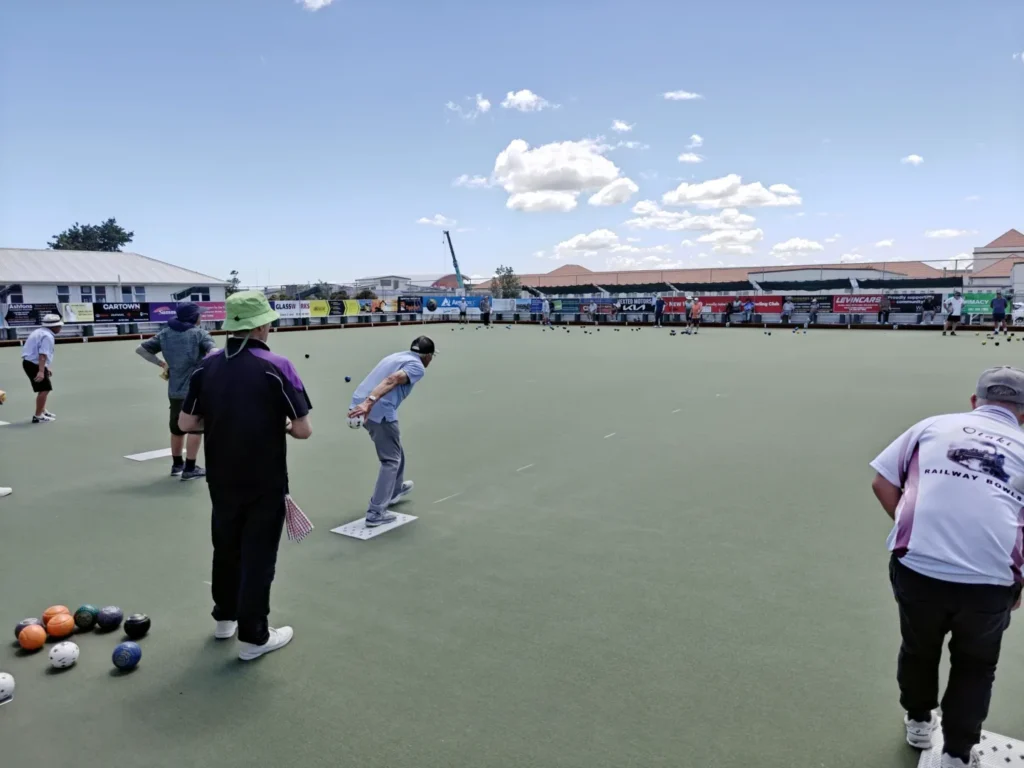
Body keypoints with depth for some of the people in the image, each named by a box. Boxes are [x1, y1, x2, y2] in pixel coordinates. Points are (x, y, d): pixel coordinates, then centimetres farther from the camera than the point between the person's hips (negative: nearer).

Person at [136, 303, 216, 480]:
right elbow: (214, 352, -25)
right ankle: (189, 468, 3)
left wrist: (162, 364, 9)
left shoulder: (165, 333, 7)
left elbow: (140, 349, 8)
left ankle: (177, 465, 30)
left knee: (177, 428, 18)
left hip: (174, 390, 6)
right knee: (195, 428, 2)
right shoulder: (198, 333, -8)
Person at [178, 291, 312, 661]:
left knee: (226, 547, 22)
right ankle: (253, 636, 17)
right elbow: (303, 430, -17)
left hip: (222, 480, 5)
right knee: (258, 556, 7)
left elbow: (185, 423, 2)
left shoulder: (206, 366, -2)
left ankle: (225, 617, 40)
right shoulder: (277, 367, -17)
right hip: (265, 482, -5)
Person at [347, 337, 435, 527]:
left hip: (360, 404, 8)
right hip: (380, 410, -8)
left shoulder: (396, 356, 23)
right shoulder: (417, 366, -3)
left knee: (395, 450, 28)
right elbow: (393, 380, -19)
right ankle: (376, 512, 0)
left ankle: (395, 490, 46)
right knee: (391, 460, 4)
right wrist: (370, 402, -30)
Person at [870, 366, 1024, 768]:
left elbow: (882, 483, 10)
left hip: (916, 567, 0)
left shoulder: (933, 425, 12)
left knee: (918, 649, 28)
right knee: (976, 666, 28)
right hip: (991, 581, 0)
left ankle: (919, 721, 51)